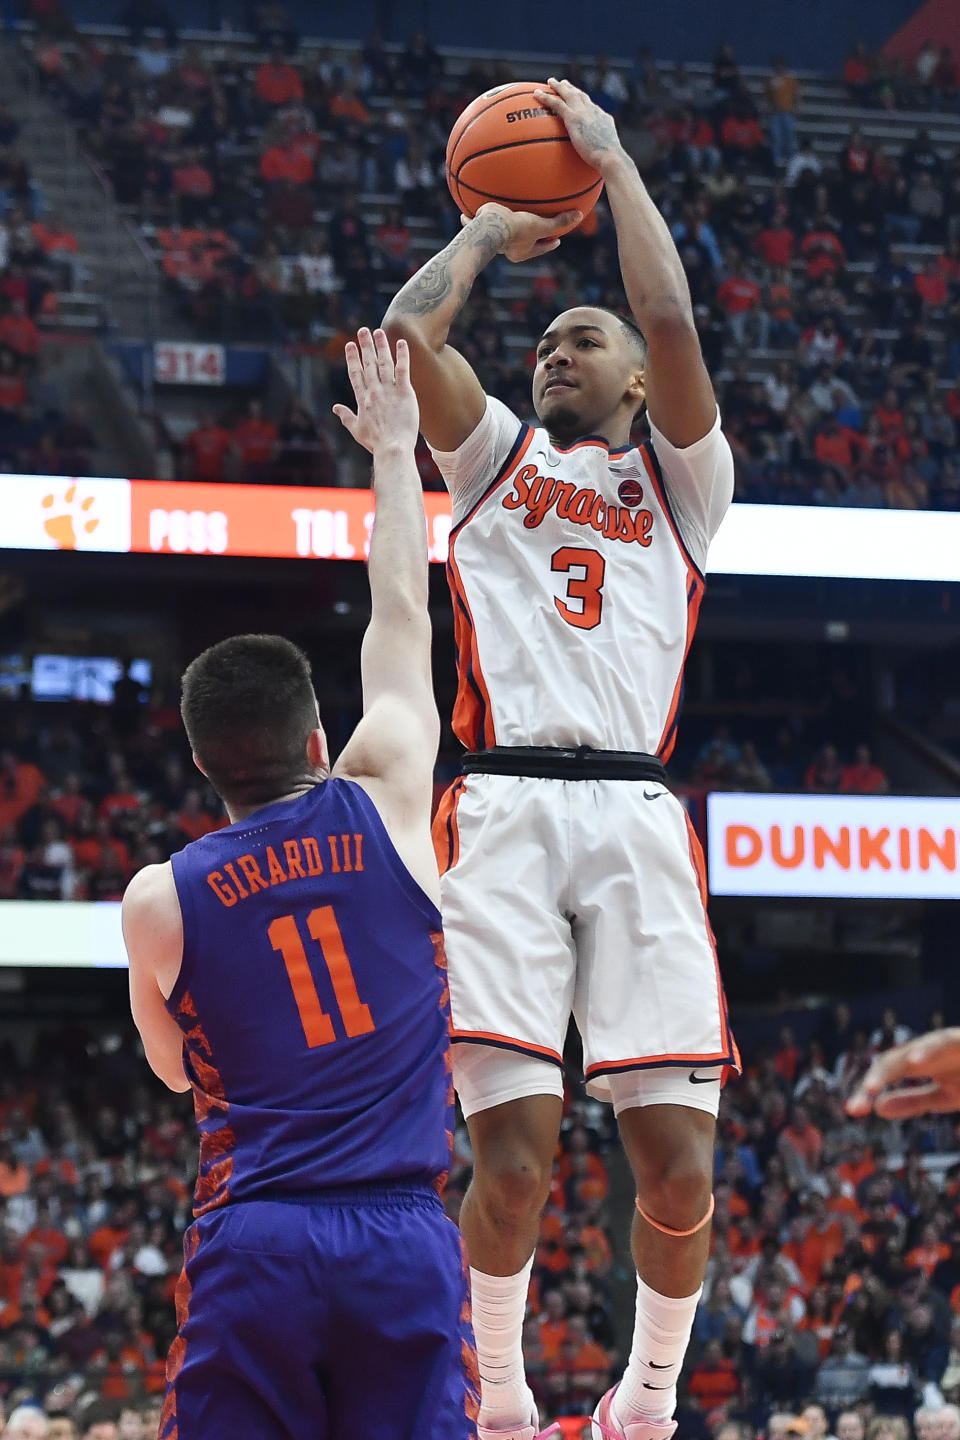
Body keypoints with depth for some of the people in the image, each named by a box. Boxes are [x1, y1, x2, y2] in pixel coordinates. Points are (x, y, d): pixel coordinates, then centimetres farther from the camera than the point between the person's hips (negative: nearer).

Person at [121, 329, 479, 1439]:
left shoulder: (159, 902, 2)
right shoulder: (386, 806, 3)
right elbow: (401, 617, 18)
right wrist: (394, 450, 30)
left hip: (251, 1241, 0)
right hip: (405, 1239, 0)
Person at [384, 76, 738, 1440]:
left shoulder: (681, 479, 19)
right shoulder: (495, 455, 23)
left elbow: (673, 325, 3)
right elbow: (406, 331, 6)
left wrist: (612, 160, 10)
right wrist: (489, 229, 20)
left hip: (637, 815, 0)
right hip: (504, 809, 0)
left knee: (679, 1165, -8)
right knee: (514, 1153, -12)